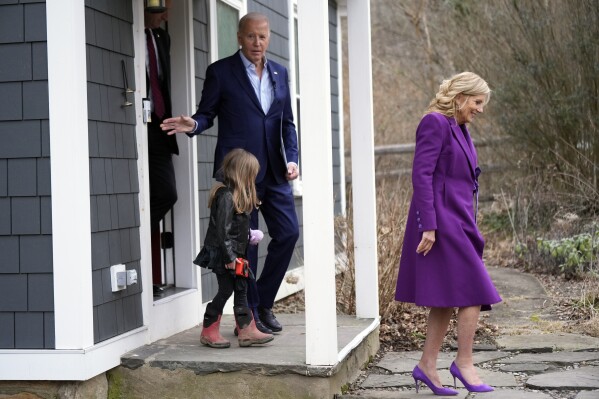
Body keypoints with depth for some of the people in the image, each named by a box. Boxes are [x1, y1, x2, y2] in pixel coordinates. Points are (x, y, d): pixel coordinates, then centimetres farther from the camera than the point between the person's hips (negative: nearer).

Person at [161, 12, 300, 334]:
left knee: (288, 232, 1)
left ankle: (264, 302, 19)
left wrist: (291, 159, 3)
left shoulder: (279, 73, 13)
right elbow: (207, 113, 2)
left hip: (274, 171, 5)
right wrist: (193, 124, -21)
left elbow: (287, 122, 15)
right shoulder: (220, 72, -1)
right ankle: (249, 313, 12)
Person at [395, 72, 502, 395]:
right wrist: (428, 225, -22)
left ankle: (427, 366, 15)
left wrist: (469, 225, 21)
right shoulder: (435, 123, -10)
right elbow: (421, 175, -17)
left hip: (457, 221, 9)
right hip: (441, 220, -9)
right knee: (474, 290, -7)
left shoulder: (459, 129, 18)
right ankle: (464, 363, 3)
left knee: (447, 299, 9)